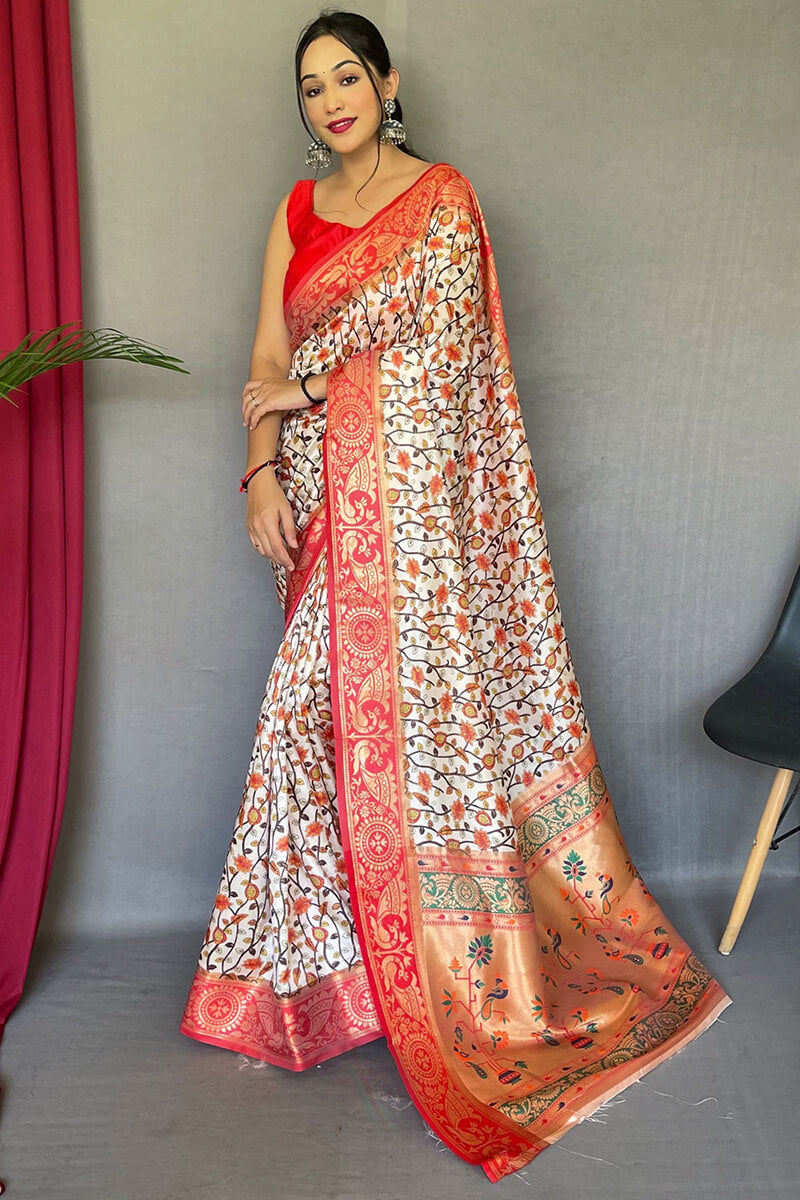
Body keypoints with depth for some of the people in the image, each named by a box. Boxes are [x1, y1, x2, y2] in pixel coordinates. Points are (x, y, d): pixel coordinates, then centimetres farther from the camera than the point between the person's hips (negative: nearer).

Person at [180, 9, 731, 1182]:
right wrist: (261, 473, -4)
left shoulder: (442, 195, 2)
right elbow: (270, 359, 9)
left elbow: (441, 349, -8)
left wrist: (309, 382, -3)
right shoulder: (296, 213, 17)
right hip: (325, 500, 5)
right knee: (327, 706, 5)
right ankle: (332, 946, 21)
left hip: (416, 494, -5)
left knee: (425, 702, -3)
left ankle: (461, 969, 14)